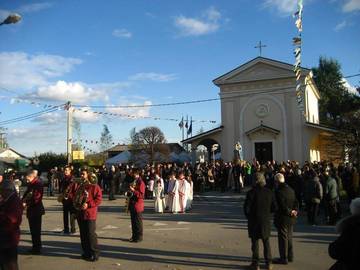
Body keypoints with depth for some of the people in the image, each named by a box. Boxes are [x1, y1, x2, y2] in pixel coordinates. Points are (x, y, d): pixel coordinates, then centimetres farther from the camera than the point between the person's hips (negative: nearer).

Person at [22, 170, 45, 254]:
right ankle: (35, 247, 26)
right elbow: (26, 194, 14)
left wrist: (26, 203, -19)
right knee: (33, 229, 15)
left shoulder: (38, 184, -15)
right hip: (31, 210, 9)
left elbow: (36, 198, -21)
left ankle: (37, 248, 7)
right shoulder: (30, 184, 12)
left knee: (36, 229, -1)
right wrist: (22, 201, -2)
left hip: (36, 210, -9)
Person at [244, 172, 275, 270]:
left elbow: (246, 207, -14)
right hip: (266, 221, 3)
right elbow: (273, 207, 1)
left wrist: (248, 216, 5)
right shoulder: (269, 192, -4)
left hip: (254, 220, -3)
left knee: (255, 242, 8)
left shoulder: (251, 192, -16)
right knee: (266, 241, 17)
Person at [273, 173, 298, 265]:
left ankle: (284, 258, 8)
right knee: (289, 237, 18)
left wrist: (290, 212, -10)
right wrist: (295, 210, -2)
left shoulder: (278, 191, -19)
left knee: (283, 238, 1)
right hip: (291, 219, 8)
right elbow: (296, 202, 7)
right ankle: (290, 256, 28)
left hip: (282, 218, -8)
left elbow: (282, 206, -23)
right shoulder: (291, 190, 7)